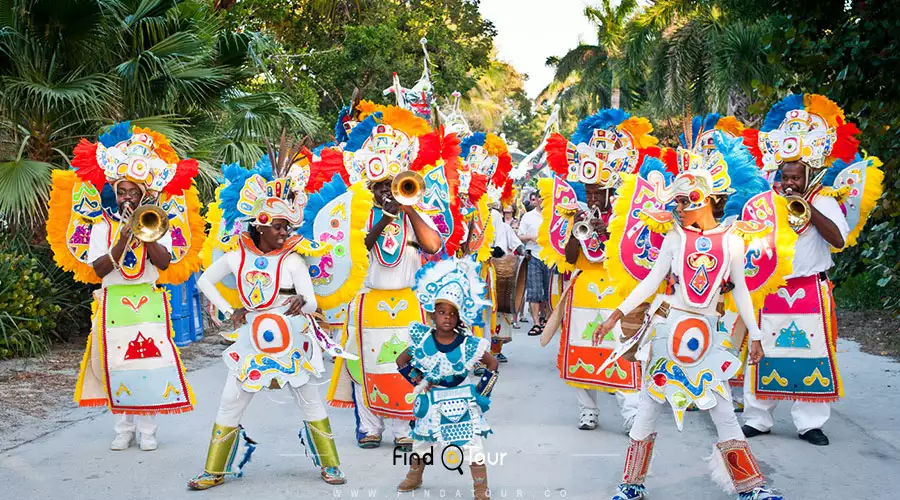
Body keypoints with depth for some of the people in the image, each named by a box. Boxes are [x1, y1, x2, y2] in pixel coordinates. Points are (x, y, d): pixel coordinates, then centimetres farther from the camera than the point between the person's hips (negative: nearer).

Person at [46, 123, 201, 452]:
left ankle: (147, 428, 5)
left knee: (150, 362, -4)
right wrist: (123, 240, -15)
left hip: (149, 303, 0)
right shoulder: (102, 224, 8)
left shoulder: (154, 222, 9)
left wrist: (147, 235, -15)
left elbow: (165, 263, -6)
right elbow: (98, 268, -6)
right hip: (113, 303, 0)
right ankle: (124, 427, 12)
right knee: (117, 363, 0)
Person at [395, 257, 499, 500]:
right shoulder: (422, 341, -10)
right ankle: (414, 477, 44)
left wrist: (481, 392, -7)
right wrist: (417, 380, -4)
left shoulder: (469, 345, -16)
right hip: (432, 402, 3)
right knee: (421, 442, 20)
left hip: (462, 402, -3)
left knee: (473, 447, -3)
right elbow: (401, 361, 5)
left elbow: (492, 364, -4)